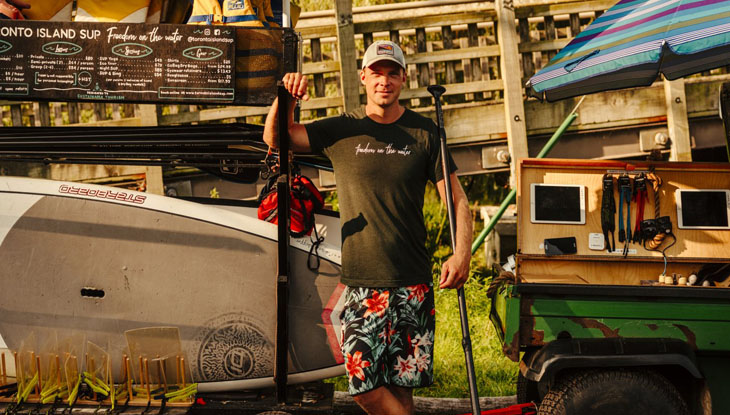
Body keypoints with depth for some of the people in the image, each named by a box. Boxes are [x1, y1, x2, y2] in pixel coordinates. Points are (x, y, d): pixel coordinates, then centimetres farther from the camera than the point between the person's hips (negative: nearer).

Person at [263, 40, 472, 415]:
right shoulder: (343, 131, 7)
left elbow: (457, 199, 5)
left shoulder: (424, 133, 6)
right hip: (360, 281, 0)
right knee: (364, 383, -8)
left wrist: (461, 254, -10)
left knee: (401, 383, 2)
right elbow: (275, 138, 4)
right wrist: (286, 100, -15)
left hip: (412, 282, 0)